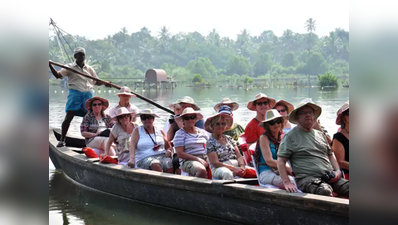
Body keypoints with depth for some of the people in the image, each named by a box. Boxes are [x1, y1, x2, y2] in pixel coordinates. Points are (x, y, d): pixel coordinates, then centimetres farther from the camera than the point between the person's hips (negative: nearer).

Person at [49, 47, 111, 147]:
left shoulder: (89, 69, 15)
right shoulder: (70, 67, 5)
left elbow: (96, 82, 20)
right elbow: (58, 75, -5)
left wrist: (104, 83, -1)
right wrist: (50, 66, -19)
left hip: (88, 94, 4)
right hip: (75, 93, -3)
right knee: (69, 117, -9)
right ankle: (62, 140, -3)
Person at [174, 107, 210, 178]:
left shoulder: (202, 132, 19)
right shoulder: (180, 134, 5)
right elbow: (180, 154, -4)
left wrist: (208, 159, -5)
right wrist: (198, 159, -13)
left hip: (205, 159, 5)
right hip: (188, 161, -5)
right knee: (202, 170, -37)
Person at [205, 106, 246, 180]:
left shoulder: (229, 138, 19)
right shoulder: (210, 143, 2)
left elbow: (239, 156, 13)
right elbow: (215, 163, -8)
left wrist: (242, 166, -11)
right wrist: (233, 168, -18)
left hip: (236, 165, 6)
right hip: (218, 169, -6)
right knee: (227, 173, -40)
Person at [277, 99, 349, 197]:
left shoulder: (320, 134, 25)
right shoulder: (290, 136, 6)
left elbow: (330, 155, 31)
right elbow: (281, 161, 1)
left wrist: (338, 171, 11)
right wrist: (287, 182, -12)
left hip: (330, 177, 6)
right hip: (307, 178, -6)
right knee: (325, 191, -37)